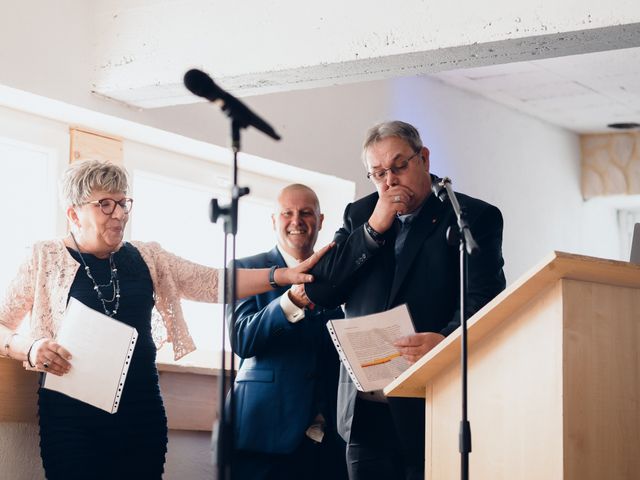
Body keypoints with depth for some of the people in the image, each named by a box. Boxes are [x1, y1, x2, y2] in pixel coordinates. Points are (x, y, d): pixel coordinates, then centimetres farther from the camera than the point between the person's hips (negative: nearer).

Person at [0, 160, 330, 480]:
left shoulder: (147, 258, 10)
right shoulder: (46, 258, 1)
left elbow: (214, 283, 2)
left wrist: (283, 275, -11)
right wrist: (30, 349, -15)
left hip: (142, 414, 3)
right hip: (72, 417, -3)